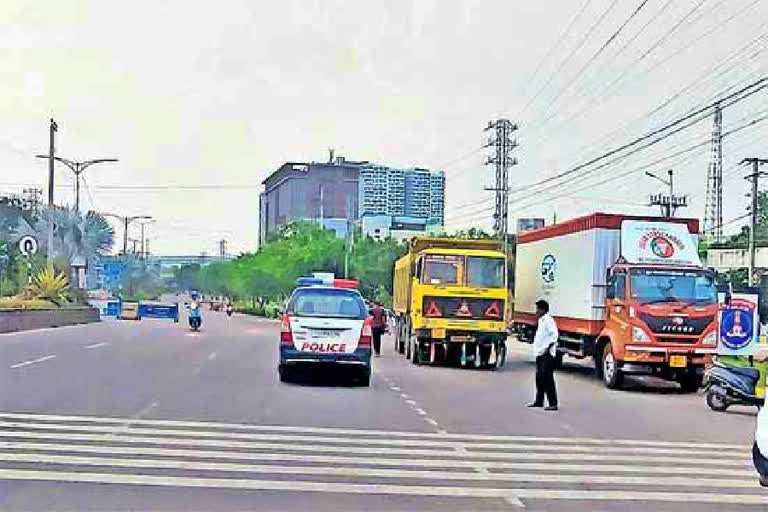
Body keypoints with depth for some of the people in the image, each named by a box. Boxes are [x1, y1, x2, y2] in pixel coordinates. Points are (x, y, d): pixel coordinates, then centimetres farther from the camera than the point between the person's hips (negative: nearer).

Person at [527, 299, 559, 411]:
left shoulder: (548, 320, -12)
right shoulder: (541, 321, 18)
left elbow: (554, 335, -20)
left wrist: (548, 348, -22)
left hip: (547, 354, -10)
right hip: (540, 353, 10)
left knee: (547, 378, -10)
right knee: (539, 378, 14)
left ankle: (553, 403, -9)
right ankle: (539, 401, 24)